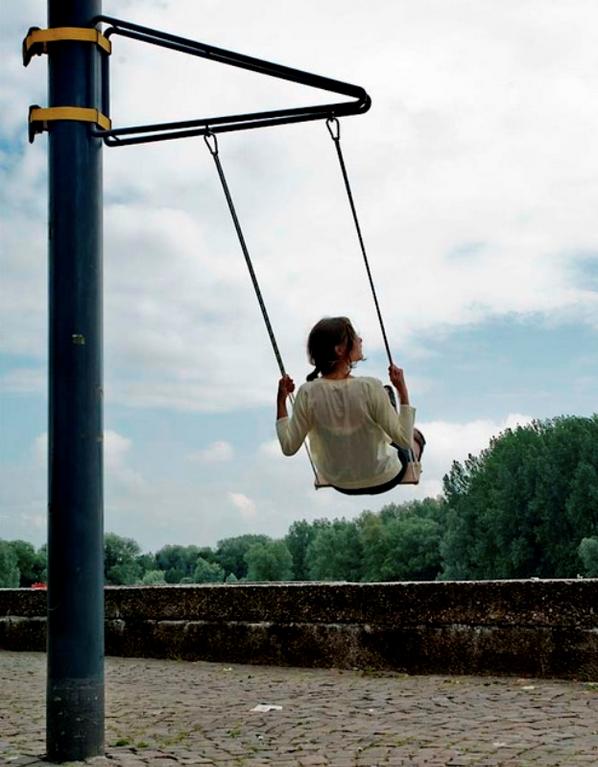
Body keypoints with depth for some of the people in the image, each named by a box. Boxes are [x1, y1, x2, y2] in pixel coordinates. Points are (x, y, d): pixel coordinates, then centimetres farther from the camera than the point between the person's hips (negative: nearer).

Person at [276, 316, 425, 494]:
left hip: (339, 484, 4)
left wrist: (281, 401, -6)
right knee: (416, 436, 31)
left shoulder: (308, 394, -21)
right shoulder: (370, 388, -30)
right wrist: (402, 390, -19)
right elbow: (405, 440, -23)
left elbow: (289, 446, -12)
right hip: (383, 480, -4)